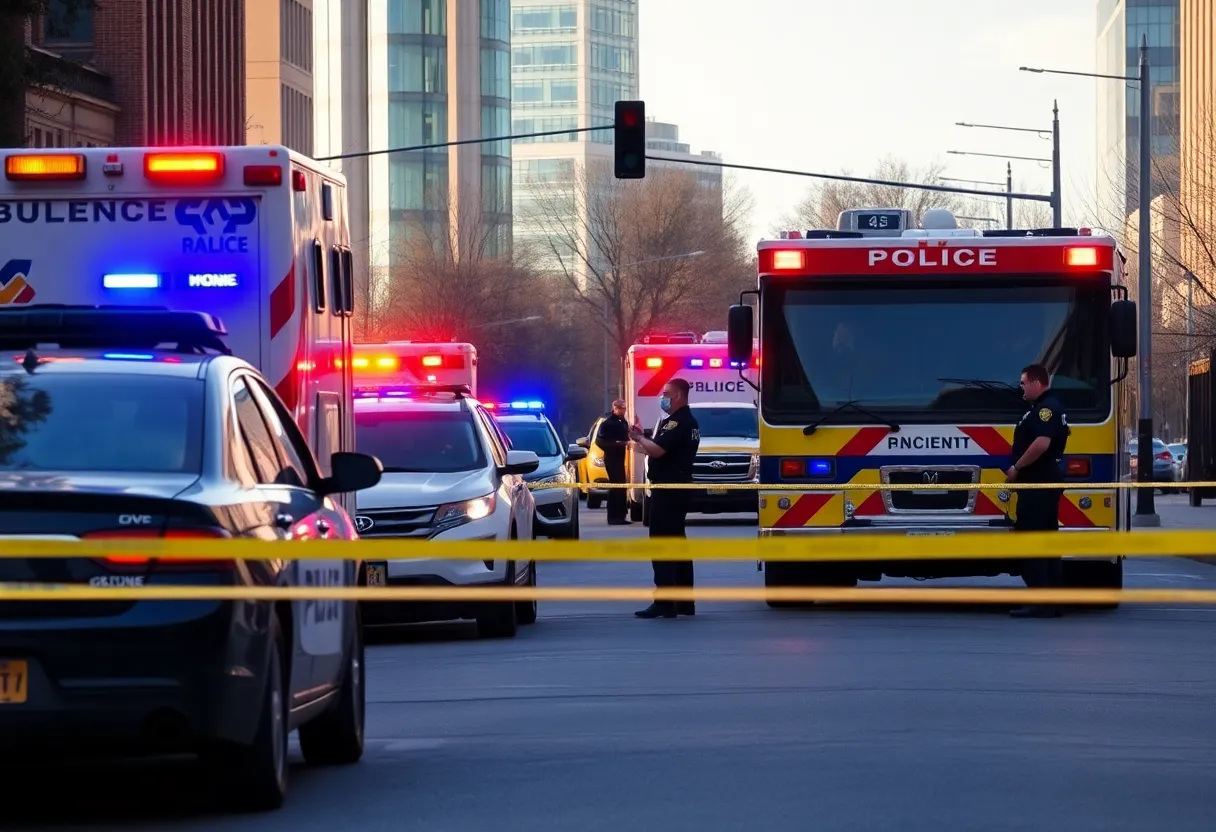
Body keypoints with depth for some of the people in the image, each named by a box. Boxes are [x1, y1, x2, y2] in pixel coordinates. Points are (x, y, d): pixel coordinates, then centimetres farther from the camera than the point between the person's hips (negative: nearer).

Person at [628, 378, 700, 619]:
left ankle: (664, 602, -13)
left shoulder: (678, 422, -16)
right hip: (679, 488, 11)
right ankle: (684, 601, 16)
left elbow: (658, 450, -26)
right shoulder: (688, 421, 17)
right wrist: (643, 441, 6)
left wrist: (639, 438, -9)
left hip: (667, 490, -11)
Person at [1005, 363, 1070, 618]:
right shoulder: (1045, 407, 19)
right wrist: (1019, 469, 18)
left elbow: (1041, 443, -28)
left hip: (1038, 484, -11)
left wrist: (1016, 468, -17)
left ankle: (1040, 602, -14)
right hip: (1045, 483, 11)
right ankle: (1053, 601, 13)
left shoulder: (1046, 408, -15)